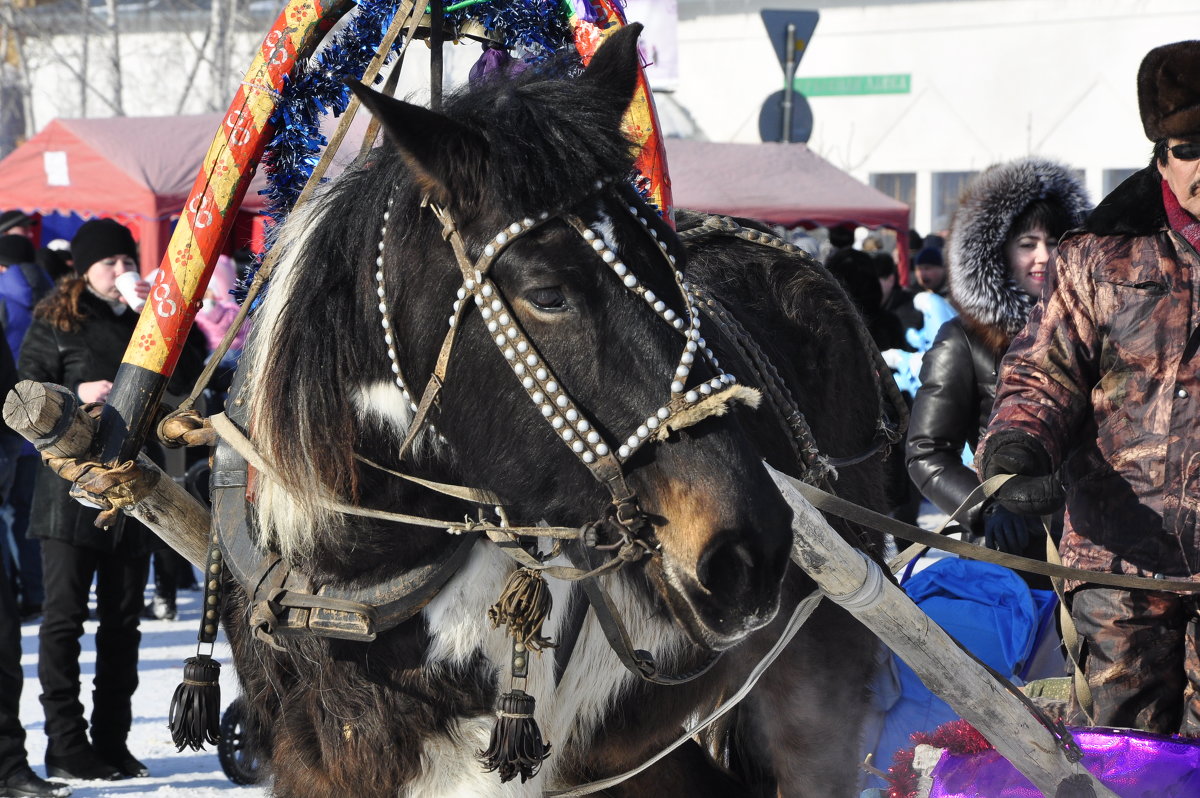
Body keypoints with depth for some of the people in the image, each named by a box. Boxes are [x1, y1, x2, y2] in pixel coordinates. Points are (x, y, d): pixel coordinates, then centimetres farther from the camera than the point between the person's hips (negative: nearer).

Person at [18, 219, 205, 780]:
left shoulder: (146, 321, 12)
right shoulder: (55, 322, 1)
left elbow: (192, 366, 1)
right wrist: (77, 395, -18)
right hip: (72, 487, -5)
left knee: (123, 618, 9)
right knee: (65, 616, -3)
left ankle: (112, 742, 16)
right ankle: (65, 744, 0)